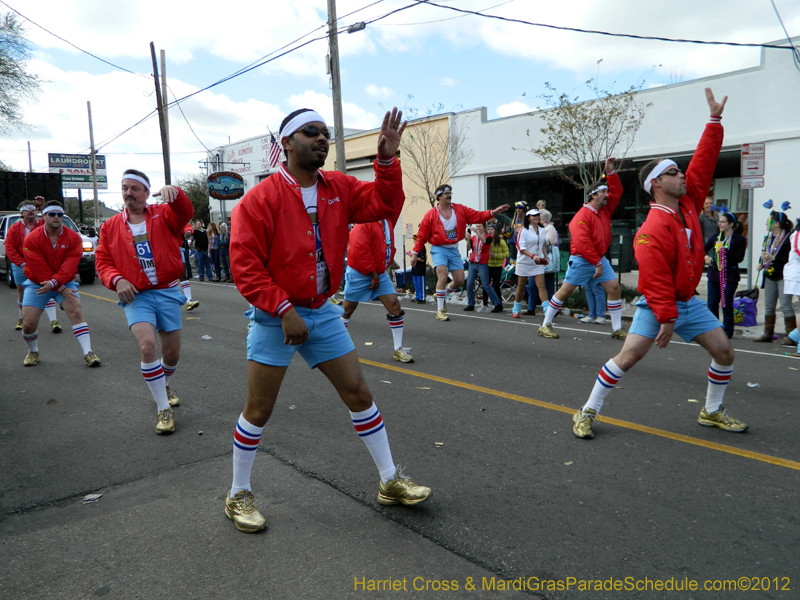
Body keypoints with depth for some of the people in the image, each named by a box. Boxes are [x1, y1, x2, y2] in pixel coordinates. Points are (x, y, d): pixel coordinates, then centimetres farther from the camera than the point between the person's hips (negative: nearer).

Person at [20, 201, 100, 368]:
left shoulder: (73, 238, -8)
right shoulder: (32, 239, -11)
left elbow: (70, 265, -16)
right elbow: (39, 269, -15)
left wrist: (54, 283, -30)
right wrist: (61, 289, -19)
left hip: (64, 282, 0)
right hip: (37, 284, 0)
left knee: (76, 311, -21)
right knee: (28, 323, -6)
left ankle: (88, 353, -20)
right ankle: (33, 352, 24)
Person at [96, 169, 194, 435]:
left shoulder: (163, 214, 3)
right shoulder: (111, 226, 7)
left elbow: (185, 213, -19)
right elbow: (103, 262, 9)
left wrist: (173, 193, -39)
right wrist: (117, 280, -11)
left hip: (167, 293, 1)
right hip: (136, 296, 0)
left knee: (172, 352, 9)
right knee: (147, 345, -23)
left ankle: (163, 385, 45)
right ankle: (163, 408, -8)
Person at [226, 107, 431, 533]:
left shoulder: (338, 188, 4)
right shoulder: (262, 198, -13)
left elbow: (383, 204, 2)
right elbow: (244, 265, -17)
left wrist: (386, 159, -12)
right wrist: (284, 310, -22)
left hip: (322, 312, 5)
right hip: (274, 316, -5)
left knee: (358, 392, 8)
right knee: (259, 409, 4)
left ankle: (390, 482, 24)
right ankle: (238, 496, 26)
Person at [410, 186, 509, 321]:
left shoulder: (460, 210, 3)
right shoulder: (431, 215, -6)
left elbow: (477, 216, -2)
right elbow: (422, 236, -2)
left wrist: (493, 212, -17)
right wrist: (415, 253, -4)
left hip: (454, 250, 5)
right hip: (439, 249, -4)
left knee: (459, 280, 2)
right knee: (443, 276, -20)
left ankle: (441, 295, 32)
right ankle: (440, 310, -9)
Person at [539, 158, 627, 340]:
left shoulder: (605, 209, 10)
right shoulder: (582, 216, -15)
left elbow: (616, 191, 14)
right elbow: (582, 243, -23)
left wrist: (610, 171, 2)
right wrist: (596, 263, -20)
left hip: (600, 258, 8)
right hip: (581, 260, -8)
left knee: (614, 288, 0)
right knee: (565, 290, -1)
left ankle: (617, 329, 8)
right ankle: (546, 325, 10)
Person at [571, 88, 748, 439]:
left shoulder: (688, 202, 2)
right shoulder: (653, 230, -23)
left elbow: (704, 163, 8)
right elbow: (655, 282, -24)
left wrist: (715, 120, 7)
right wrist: (666, 320, -23)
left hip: (689, 301, 8)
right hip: (657, 305, -8)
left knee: (724, 350, 9)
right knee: (629, 355, -15)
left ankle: (712, 412, 28)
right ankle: (588, 412, -3)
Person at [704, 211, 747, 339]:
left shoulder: (739, 239, -3)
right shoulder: (715, 236, 8)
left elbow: (739, 258, -9)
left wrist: (725, 251, -20)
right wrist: (705, 257, -4)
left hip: (730, 276, -4)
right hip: (714, 275, 4)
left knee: (727, 304, 0)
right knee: (712, 304, 3)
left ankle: (727, 332, 11)